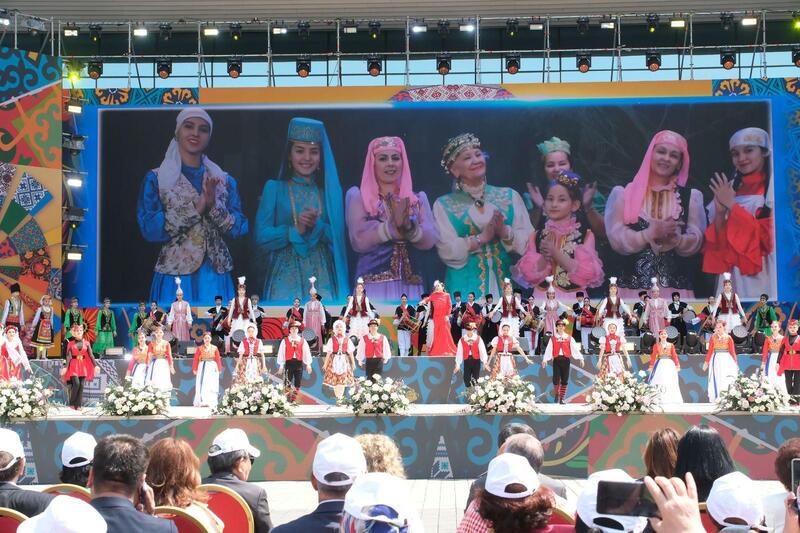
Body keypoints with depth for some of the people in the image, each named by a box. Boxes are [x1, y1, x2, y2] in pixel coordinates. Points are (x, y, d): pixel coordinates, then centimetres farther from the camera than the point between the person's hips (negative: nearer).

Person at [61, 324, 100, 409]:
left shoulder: (86, 343, 7)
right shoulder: (71, 344, 2)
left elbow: (91, 355, 3)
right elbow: (69, 356, -3)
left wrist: (95, 365, -7)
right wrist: (65, 367, -12)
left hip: (83, 366, 3)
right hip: (74, 366, -3)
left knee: (81, 386, -1)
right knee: (76, 383, -18)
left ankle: (78, 405, 3)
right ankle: (72, 403, -6)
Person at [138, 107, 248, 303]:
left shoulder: (225, 180, 8)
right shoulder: (156, 178, 0)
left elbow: (241, 228, 1)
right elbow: (149, 228, -10)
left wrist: (214, 207, -16)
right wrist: (195, 208, -18)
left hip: (216, 277, 3)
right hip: (175, 276, -2)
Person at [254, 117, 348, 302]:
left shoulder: (329, 190, 10)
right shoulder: (274, 188, 5)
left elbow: (338, 237, 2)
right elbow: (262, 237, -3)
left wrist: (316, 226, -15)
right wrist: (296, 230, -15)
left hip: (322, 277, 1)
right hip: (285, 275, -1)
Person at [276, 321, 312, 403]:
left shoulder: (302, 341, 9)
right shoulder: (285, 341, 5)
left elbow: (306, 353, 7)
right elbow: (281, 353, 4)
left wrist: (308, 364, 0)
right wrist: (281, 365, -1)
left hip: (299, 363, 2)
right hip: (289, 363, -2)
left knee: (297, 384, 3)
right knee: (287, 384, -6)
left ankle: (294, 400, 12)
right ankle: (288, 400, -2)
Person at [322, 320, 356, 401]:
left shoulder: (347, 340, 4)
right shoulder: (332, 339, -1)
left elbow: (350, 352, 7)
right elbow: (328, 352, -1)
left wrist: (353, 363, 8)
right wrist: (325, 363, -1)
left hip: (344, 361, 1)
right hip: (334, 360, -1)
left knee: (343, 379, 0)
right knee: (334, 380, 1)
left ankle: (341, 397, 5)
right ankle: (337, 397, 11)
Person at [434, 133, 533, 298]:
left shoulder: (510, 196, 9)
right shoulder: (443, 205, 5)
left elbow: (529, 241, 2)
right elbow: (447, 251, -5)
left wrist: (505, 232, -15)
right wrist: (482, 238, -14)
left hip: (506, 282, 1)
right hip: (465, 286, -1)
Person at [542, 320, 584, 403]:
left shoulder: (569, 338, 9)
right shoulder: (553, 339, 8)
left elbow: (575, 348, 3)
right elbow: (548, 350, 2)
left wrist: (580, 358, -6)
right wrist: (545, 360, -8)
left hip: (566, 360, 1)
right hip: (557, 359, -1)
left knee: (565, 380, 1)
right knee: (556, 379, -5)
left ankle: (562, 398, 8)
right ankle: (556, 396, 15)